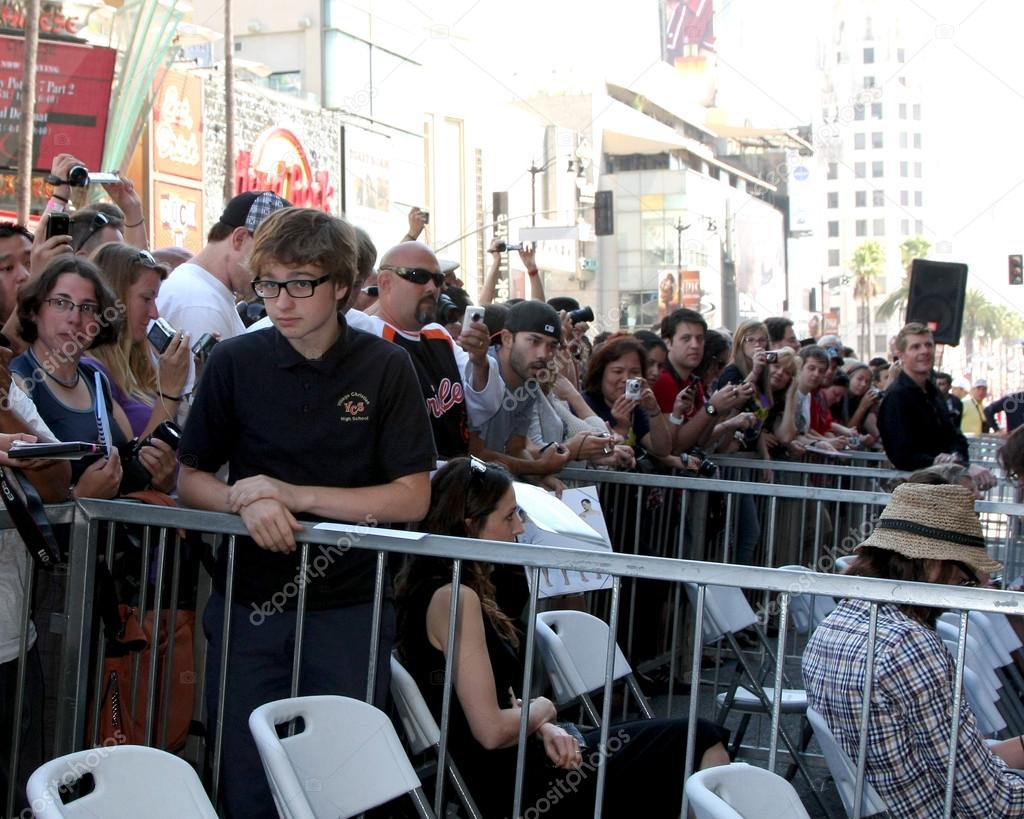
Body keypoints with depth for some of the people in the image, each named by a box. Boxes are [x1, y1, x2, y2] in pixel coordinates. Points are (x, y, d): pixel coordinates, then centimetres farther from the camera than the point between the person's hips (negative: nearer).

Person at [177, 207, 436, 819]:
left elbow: (412, 498, -8)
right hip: (249, 602, 1)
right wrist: (245, 502, -16)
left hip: (350, 606, -1)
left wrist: (294, 494, -16)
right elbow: (191, 479, 5)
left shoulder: (385, 367, -5)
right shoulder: (235, 362, -1)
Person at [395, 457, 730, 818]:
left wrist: (543, 728, -2)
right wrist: (541, 711, -5)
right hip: (510, 788, -10)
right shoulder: (456, 598, -20)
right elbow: (492, 730, -24)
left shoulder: (429, 588, 11)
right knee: (696, 739, -5)